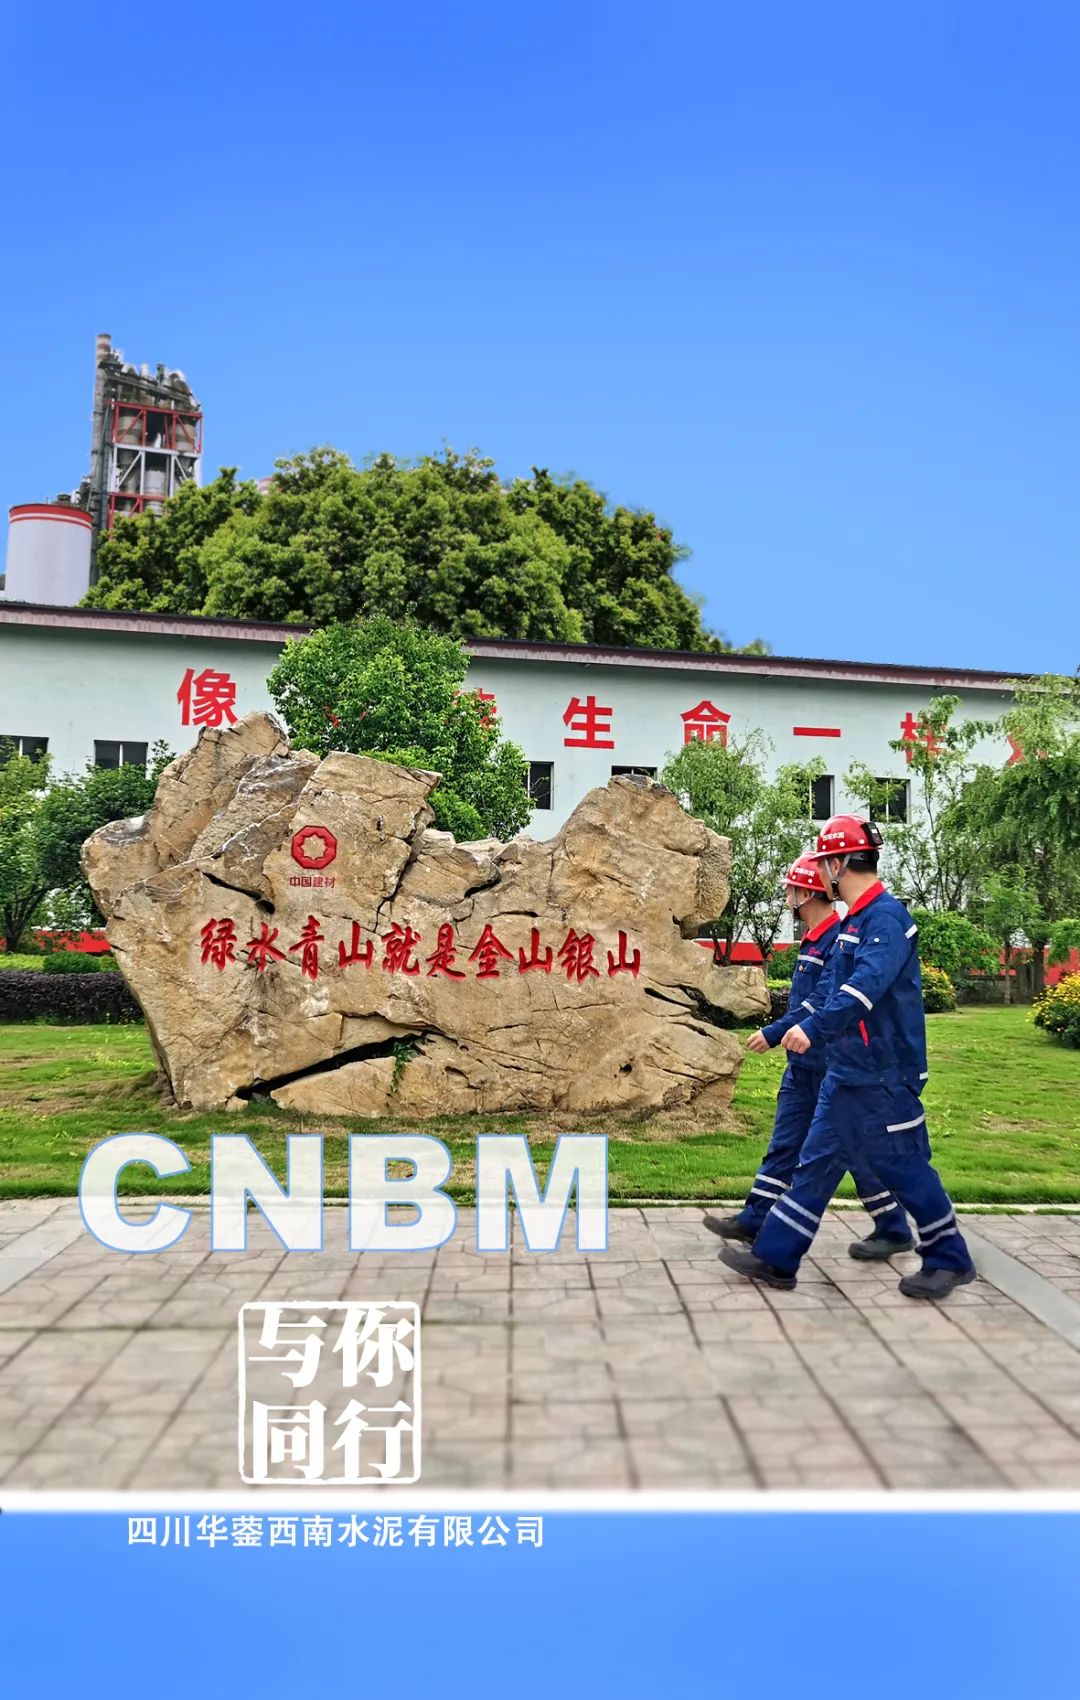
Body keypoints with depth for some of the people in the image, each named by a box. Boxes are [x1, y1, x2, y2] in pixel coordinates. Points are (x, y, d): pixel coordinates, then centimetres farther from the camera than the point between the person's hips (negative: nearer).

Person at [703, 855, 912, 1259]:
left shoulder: (839, 939, -20)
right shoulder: (814, 939, 11)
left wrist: (776, 1033, -24)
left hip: (833, 1068, -10)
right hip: (804, 1065, 10)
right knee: (785, 1143, 13)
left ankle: (894, 1230, 16)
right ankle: (755, 1220, 19)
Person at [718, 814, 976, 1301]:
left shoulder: (887, 916, -17)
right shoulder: (855, 921, 14)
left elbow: (868, 983, -31)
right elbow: (829, 987, 22)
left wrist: (814, 1028, -39)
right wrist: (786, 1027, 26)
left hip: (883, 1075, -10)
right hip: (845, 1073, 10)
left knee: (904, 1167, 3)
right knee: (816, 1164, 10)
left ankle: (951, 1260, 21)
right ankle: (775, 1258, 16)